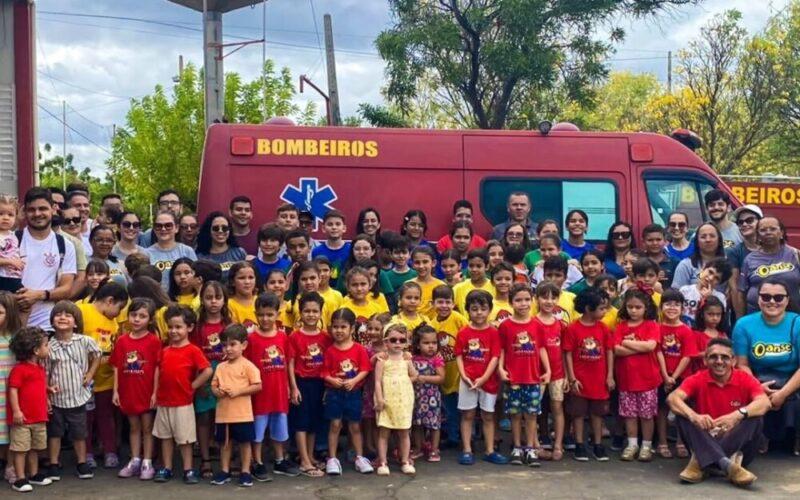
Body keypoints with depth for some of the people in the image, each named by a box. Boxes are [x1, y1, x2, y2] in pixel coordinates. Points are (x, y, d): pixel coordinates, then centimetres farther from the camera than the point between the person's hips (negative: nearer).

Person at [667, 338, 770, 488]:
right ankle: (726, 463, -42)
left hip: (736, 441, 0)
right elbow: (672, 398, -22)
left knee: (755, 417, -24)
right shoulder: (697, 379, -5)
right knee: (683, 414, -23)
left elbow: (764, 403, -24)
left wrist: (737, 415, -42)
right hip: (704, 440, 0)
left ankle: (701, 462, -34)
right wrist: (694, 416, -43)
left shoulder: (745, 379, -5)